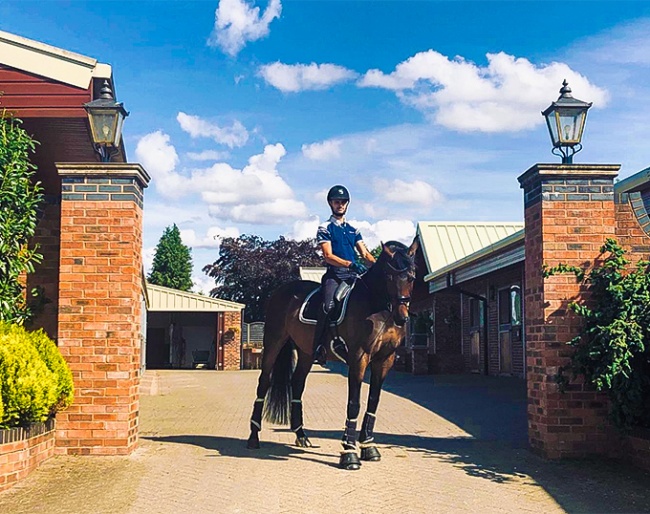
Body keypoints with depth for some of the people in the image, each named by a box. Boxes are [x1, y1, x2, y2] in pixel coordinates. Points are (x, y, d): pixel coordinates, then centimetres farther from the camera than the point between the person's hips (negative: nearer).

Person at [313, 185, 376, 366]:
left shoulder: (353, 230, 22)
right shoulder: (325, 228, 5)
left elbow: (365, 254, 15)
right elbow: (328, 256, -7)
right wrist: (351, 264, -22)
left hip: (353, 276, 6)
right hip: (334, 275, -6)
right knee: (329, 305, -29)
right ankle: (319, 348, -25)